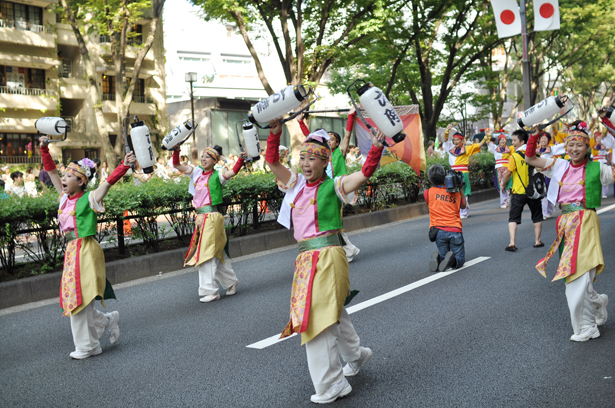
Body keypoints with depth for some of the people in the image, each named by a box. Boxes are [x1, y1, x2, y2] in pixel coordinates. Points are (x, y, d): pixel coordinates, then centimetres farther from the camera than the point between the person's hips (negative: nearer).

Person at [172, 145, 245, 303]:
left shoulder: (217, 176, -3)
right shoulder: (196, 172, 12)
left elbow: (233, 172, -21)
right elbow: (176, 165, 12)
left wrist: (241, 159, -37)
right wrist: (176, 151, -4)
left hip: (212, 217, -6)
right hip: (200, 217, 6)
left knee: (207, 252, -6)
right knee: (216, 252, 14)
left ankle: (210, 291, 1)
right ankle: (231, 282, 28)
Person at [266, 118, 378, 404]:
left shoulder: (333, 186, -4)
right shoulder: (296, 184, 12)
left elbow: (365, 173, -15)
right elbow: (272, 161, 11)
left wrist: (376, 149, -26)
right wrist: (275, 134, -1)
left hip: (328, 256, -7)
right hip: (305, 258, 7)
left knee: (318, 317, -8)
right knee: (333, 312, 22)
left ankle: (332, 386, 2)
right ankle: (356, 355, 46)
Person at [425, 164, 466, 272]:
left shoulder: (428, 193, 1)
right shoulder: (455, 193, 6)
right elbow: (463, 205, 25)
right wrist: (460, 188, 25)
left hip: (439, 231, 0)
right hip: (455, 231, 0)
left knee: (443, 255, 17)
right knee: (460, 259, 11)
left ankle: (437, 257, -18)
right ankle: (452, 259, -24)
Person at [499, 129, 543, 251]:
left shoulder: (515, 156, -13)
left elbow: (508, 173, -11)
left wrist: (503, 184, 6)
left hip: (519, 192, -4)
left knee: (513, 218, 3)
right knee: (537, 217, 18)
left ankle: (512, 243, -7)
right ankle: (537, 241, 20)